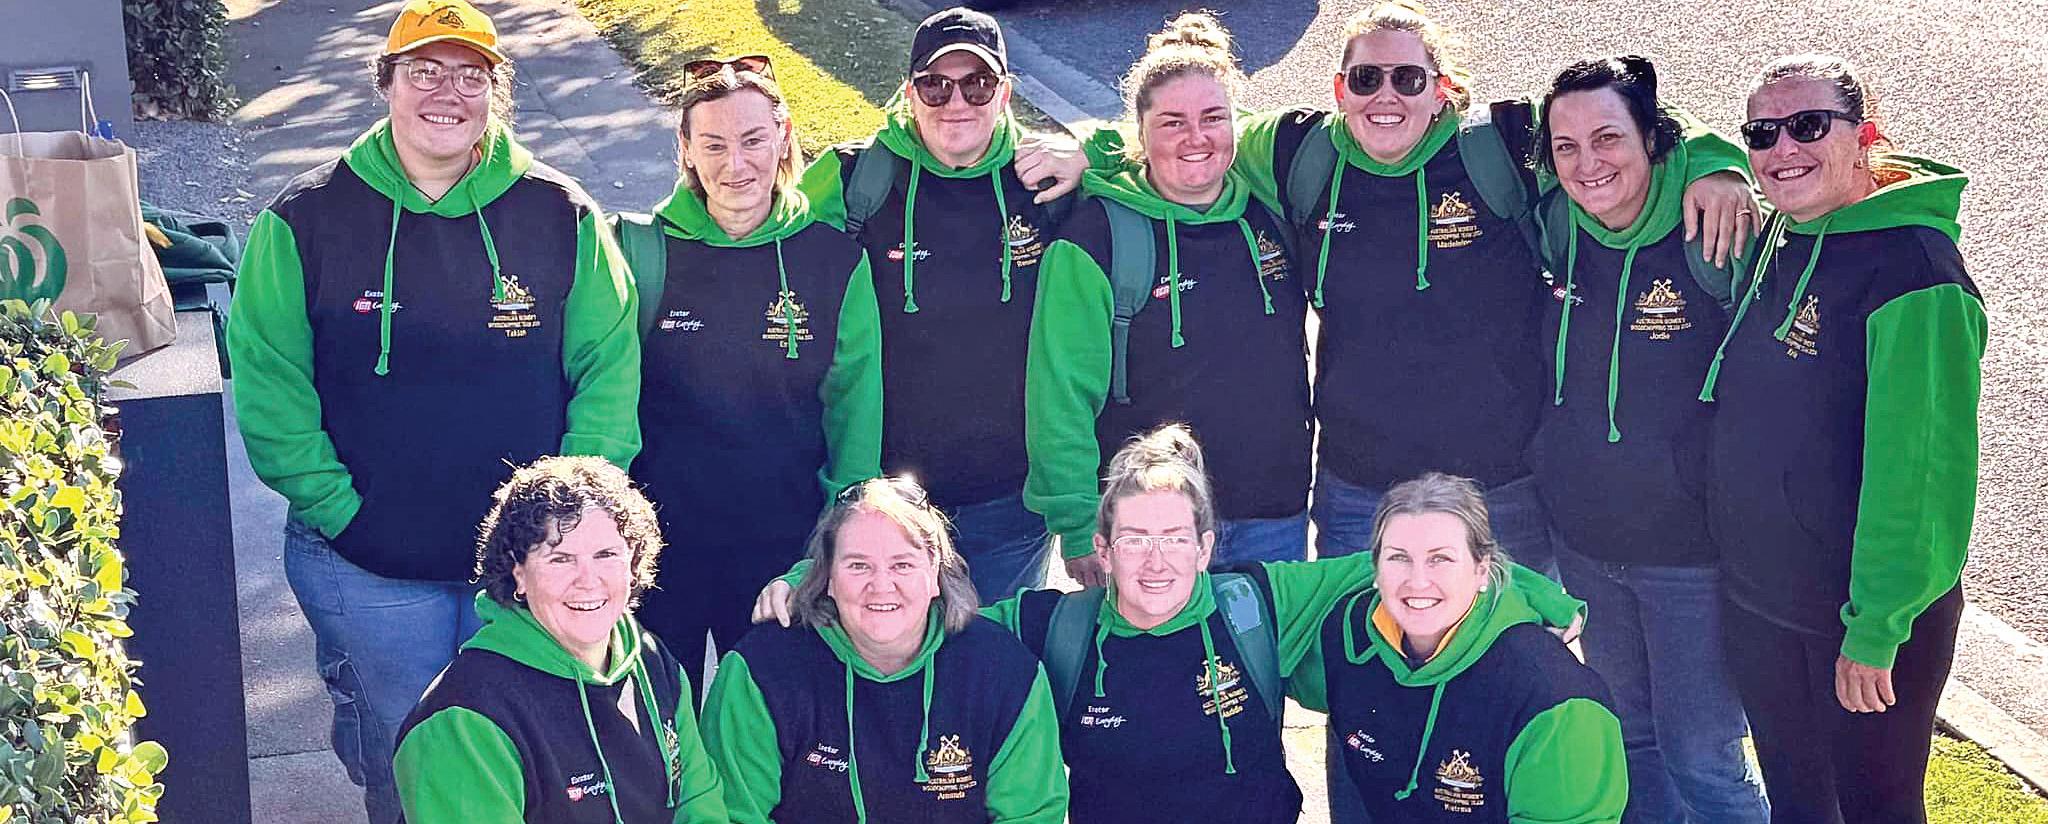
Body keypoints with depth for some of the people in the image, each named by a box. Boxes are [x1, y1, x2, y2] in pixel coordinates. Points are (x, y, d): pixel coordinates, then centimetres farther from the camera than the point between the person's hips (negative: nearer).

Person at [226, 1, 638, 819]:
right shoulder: (305, 221, -5)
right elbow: (268, 381, -4)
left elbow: (610, 366, -1)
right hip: (367, 570, 0)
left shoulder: (561, 215, -3)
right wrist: (336, 506, -12)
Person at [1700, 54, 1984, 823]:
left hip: (1866, 616, -7)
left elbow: (1919, 471, -23)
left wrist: (1876, 630, -21)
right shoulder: (1775, 236, 1)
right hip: (1754, 600, 7)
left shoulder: (1914, 269, -22)